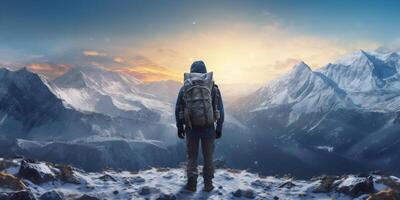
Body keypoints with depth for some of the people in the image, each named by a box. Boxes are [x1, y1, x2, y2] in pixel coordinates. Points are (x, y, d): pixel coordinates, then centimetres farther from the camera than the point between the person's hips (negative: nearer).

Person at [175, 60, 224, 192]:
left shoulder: (185, 87, 2)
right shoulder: (213, 87, -1)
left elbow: (178, 109, 4)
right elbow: (220, 109, -1)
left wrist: (179, 127, 13)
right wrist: (219, 128, 6)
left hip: (191, 127, 0)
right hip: (208, 127, 0)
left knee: (191, 156, 15)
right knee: (208, 156, 14)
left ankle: (192, 183, 11)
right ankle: (208, 184, 19)